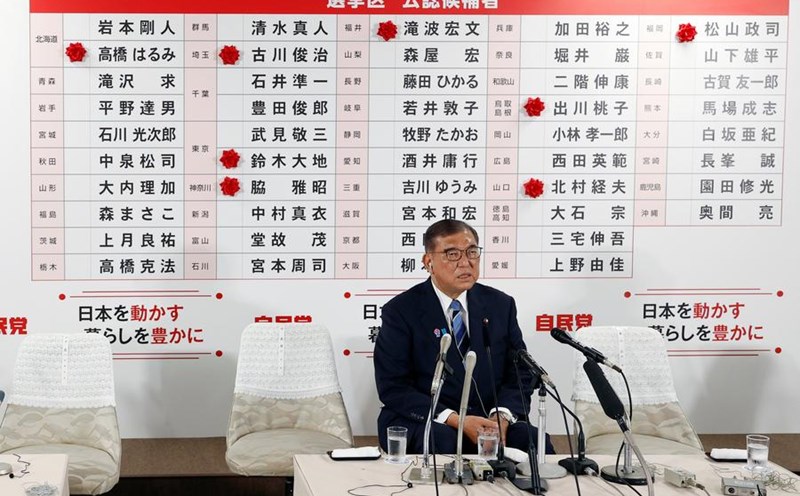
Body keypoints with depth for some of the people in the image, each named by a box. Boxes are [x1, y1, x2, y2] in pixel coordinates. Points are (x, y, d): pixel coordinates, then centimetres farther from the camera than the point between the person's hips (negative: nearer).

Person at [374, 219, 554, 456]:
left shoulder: (500, 305, 11)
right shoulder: (401, 311, -2)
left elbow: (520, 374, 9)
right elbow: (393, 388, -9)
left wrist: (502, 416, -14)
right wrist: (456, 420, -20)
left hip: (490, 421, 4)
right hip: (423, 423, -4)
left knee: (536, 441, -25)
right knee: (440, 440, -37)